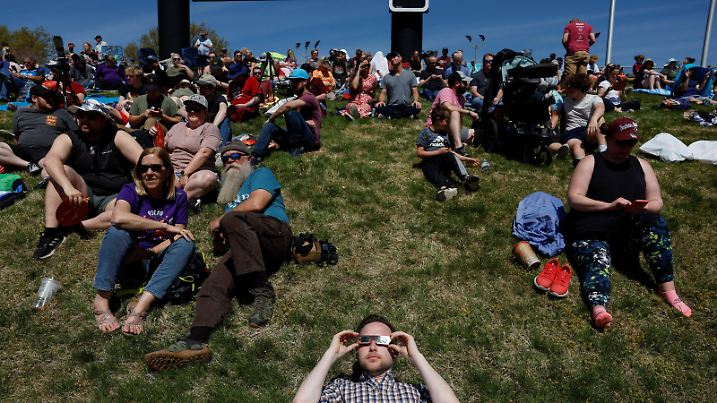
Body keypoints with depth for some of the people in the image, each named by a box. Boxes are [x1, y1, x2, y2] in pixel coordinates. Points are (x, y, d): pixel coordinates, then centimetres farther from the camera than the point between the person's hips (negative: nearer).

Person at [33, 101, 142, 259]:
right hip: (80, 197, 2)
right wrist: (68, 186, -40)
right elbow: (50, 160, -22)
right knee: (62, 171, -24)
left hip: (114, 198, -2)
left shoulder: (118, 137, -4)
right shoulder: (68, 139, -1)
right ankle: (51, 232, -28)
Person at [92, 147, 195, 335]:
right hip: (127, 259, -2)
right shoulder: (130, 191, -7)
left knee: (187, 243, -26)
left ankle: (141, 307, -37)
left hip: (155, 262, 2)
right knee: (119, 230, -30)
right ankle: (101, 300, -29)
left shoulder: (178, 196, 0)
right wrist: (165, 226, -31)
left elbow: (177, 238, -6)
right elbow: (119, 217, -31)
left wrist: (149, 252, -21)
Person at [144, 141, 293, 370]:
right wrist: (221, 233, 3)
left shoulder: (261, 174, 17)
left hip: (275, 234, -5)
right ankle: (196, 341, -44)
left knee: (233, 220, -34)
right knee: (213, 286, -22)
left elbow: (256, 205, -5)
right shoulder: (229, 192, 37)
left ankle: (262, 292, -33)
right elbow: (223, 232, 28)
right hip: (244, 250, 6)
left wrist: (220, 221, 4)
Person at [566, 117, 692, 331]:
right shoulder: (590, 162, 5)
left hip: (628, 235, 4)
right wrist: (609, 205, -19)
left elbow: (657, 202, 13)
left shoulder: (641, 165, 18)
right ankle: (599, 309, -59)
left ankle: (668, 288, -27)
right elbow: (573, 199, -6)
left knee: (654, 222, -27)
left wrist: (643, 208, -12)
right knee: (597, 263, -33)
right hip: (592, 232, -3)